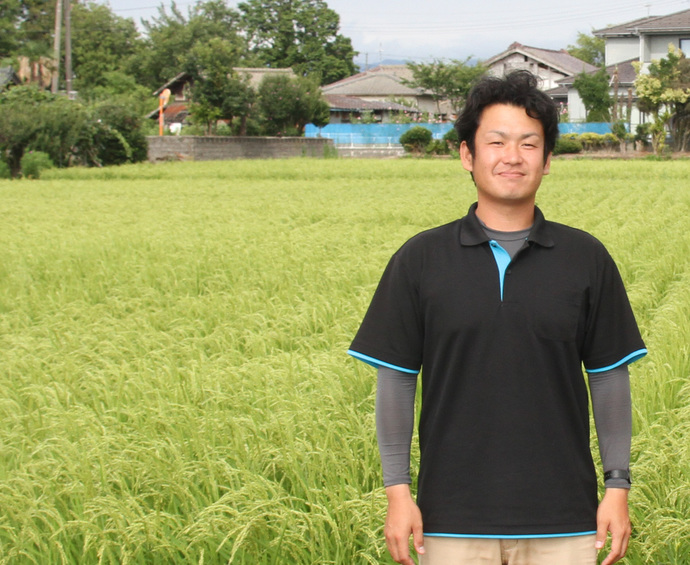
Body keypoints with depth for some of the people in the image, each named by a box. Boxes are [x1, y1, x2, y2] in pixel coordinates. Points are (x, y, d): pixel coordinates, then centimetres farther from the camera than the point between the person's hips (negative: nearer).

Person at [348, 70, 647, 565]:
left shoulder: (587, 259, 4)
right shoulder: (419, 261, 2)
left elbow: (610, 377, 7)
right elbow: (395, 379, 4)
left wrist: (617, 487, 3)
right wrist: (397, 491, -1)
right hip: (454, 520, 0)